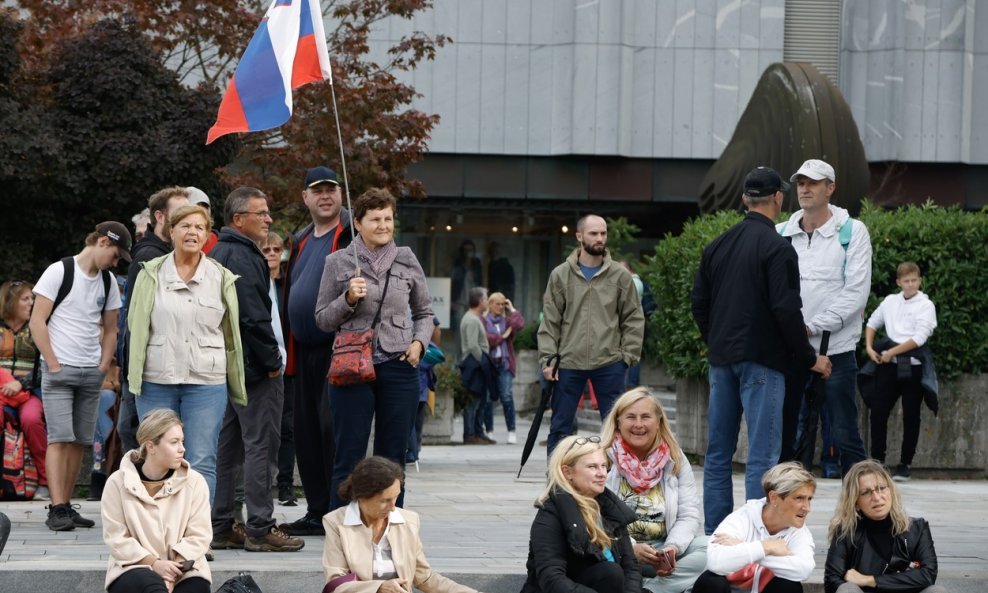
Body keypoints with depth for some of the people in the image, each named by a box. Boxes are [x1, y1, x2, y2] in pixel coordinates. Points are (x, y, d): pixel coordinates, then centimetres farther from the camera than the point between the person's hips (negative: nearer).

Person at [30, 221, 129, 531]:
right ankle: (57, 510, -15)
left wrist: (103, 367, 7)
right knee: (60, 438, -11)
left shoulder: (108, 281, 12)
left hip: (91, 374, 6)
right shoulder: (59, 272, -6)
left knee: (79, 442, 4)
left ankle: (66, 507, 9)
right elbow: (37, 322, -8)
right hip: (59, 370, -6)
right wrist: (54, 364, -12)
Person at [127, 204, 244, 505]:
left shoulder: (222, 278, 6)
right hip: (156, 379, 0)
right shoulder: (151, 274, 5)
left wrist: (236, 383, 10)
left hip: (206, 382, 0)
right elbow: (136, 325, 10)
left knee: (202, 464, -4)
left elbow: (231, 334, 11)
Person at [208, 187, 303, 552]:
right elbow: (254, 316, -22)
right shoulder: (243, 256, -16)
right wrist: (272, 362, -14)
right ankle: (259, 529, -6)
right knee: (261, 445, -6)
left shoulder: (217, 254, 16)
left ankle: (219, 528, 15)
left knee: (226, 447, 12)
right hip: (253, 368, -10)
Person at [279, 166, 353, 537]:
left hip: (338, 349, -8)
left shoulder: (353, 235, -5)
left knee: (333, 429, -11)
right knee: (306, 432, 9)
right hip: (305, 351, 8)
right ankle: (318, 512, 16)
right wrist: (288, 350, 18)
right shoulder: (301, 242, 20)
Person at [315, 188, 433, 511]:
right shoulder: (338, 262, 2)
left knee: (393, 459, 6)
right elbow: (323, 319, 6)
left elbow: (424, 312, 18)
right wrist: (348, 299, -11)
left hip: (399, 366, 2)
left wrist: (419, 342, -1)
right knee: (348, 459, -2)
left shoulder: (406, 260, 8)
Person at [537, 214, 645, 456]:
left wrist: (628, 355, -3)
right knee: (560, 427, 5)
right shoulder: (561, 275, 3)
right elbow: (550, 321, 4)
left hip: (609, 364, 0)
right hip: (569, 363, 0)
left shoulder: (620, 276, 3)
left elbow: (634, 319, 6)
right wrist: (547, 359, -4)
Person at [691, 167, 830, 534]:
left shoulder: (717, 246, 10)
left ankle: (714, 535, 13)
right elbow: (786, 309, -16)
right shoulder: (777, 248, -11)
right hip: (762, 360, -7)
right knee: (762, 453, -6)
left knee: (718, 451, 11)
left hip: (722, 359, 7)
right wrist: (810, 358, -6)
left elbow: (699, 302, 14)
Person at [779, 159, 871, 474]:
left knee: (844, 435, -4)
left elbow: (856, 292, -8)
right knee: (781, 432, 9)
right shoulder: (781, 233, 11)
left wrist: (812, 327, -14)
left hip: (835, 349, -4)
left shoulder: (852, 231, -1)